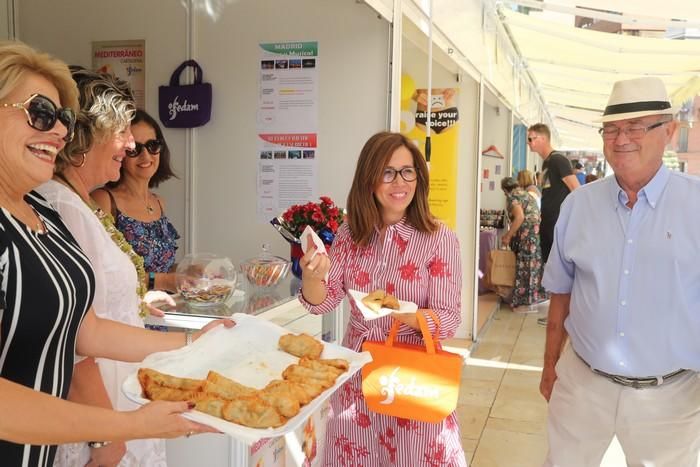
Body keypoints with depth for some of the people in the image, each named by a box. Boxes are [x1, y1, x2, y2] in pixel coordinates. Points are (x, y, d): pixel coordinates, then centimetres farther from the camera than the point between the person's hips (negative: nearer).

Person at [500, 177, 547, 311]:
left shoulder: (513, 196, -5)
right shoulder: (524, 193, 24)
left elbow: (519, 217, -18)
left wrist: (508, 236, -12)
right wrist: (510, 234, 29)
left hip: (527, 234, -9)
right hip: (536, 232, 9)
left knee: (525, 266, -5)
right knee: (533, 265, 13)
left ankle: (525, 302, -1)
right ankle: (532, 298, 19)